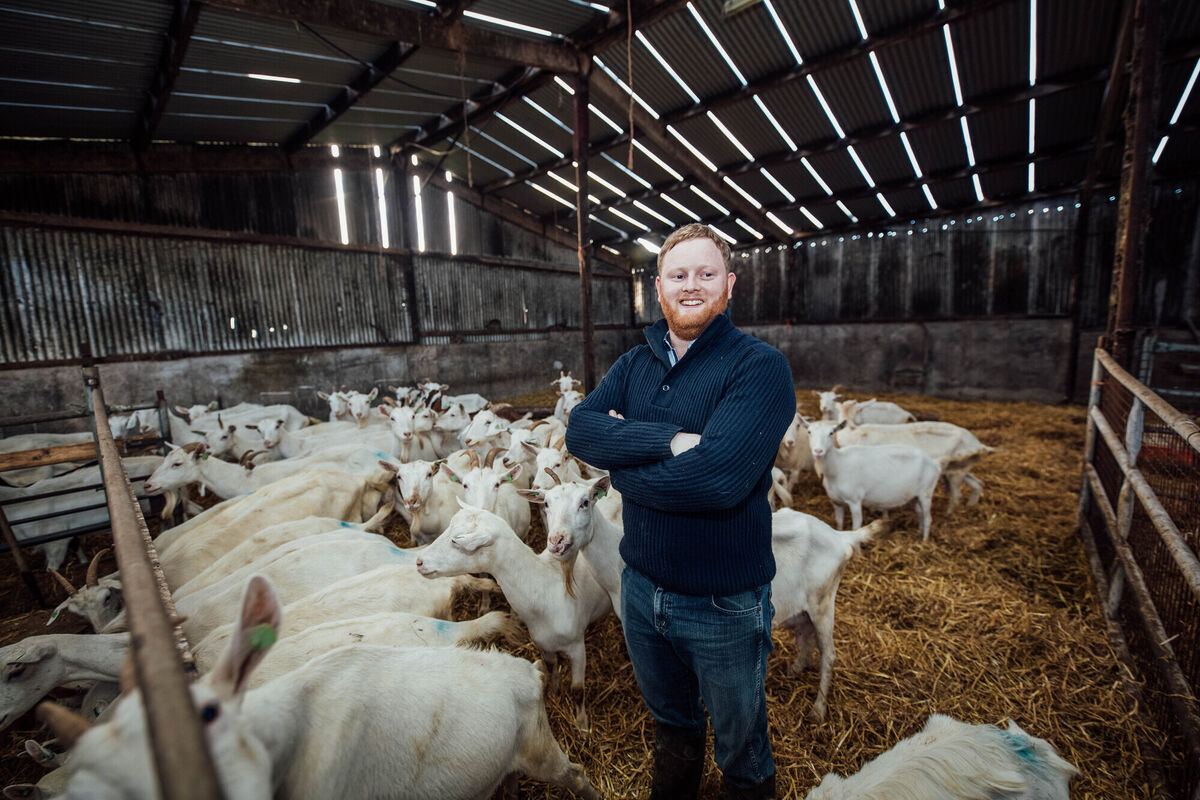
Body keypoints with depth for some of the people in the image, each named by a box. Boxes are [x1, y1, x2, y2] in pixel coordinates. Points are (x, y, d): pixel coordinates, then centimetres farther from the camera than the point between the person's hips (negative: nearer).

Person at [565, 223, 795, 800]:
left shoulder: (760, 367, -18)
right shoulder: (634, 365, 1)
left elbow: (717, 477, -31)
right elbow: (580, 430, -15)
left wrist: (621, 465, -17)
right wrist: (669, 440, -28)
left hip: (724, 601, -5)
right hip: (642, 585, 5)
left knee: (741, 751, 23)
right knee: (669, 723, 31)